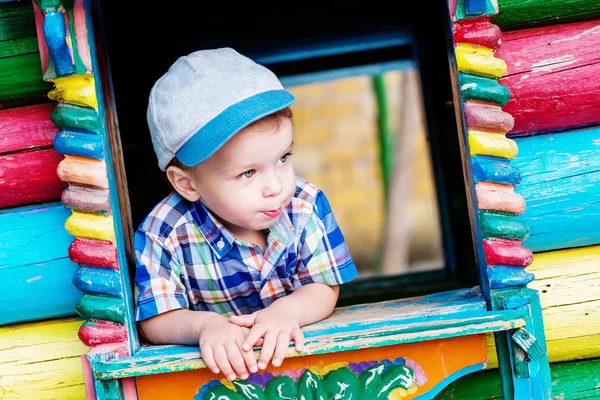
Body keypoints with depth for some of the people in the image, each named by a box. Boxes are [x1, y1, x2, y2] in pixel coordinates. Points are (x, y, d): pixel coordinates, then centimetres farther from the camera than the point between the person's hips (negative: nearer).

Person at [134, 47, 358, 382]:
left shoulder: (306, 206, -10)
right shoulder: (164, 235, -17)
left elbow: (324, 291, -8)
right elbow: (156, 321, -14)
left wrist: (287, 310, -29)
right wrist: (204, 324, -34)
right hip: (214, 368, -1)